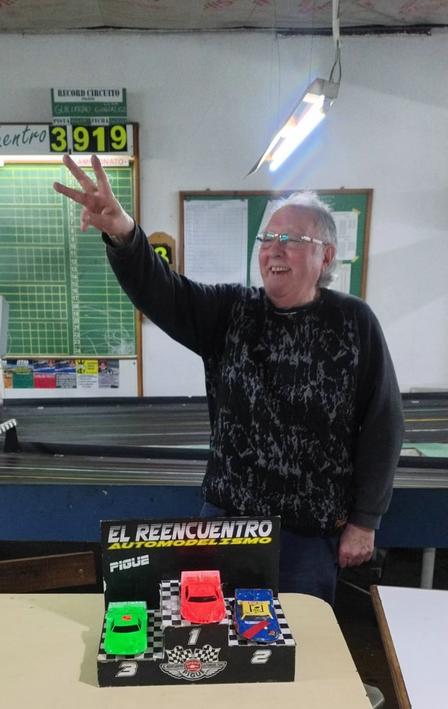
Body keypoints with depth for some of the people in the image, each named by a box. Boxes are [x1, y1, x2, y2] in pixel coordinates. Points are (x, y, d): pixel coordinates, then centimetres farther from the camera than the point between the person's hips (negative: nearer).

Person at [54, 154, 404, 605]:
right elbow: (161, 294, -19)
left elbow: (381, 426, -6)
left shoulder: (353, 323, -9)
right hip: (226, 515, 2)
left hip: (311, 530, -2)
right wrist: (122, 234, -40)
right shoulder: (230, 311, -4)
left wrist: (364, 521, -4)